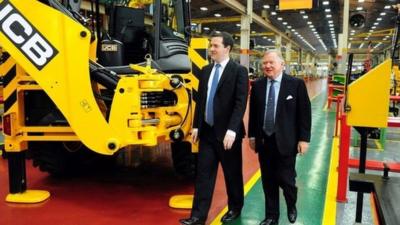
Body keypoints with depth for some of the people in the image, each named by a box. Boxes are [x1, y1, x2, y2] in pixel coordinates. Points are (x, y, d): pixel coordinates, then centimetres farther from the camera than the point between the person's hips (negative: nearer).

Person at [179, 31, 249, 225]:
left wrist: (231, 130, -24)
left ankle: (235, 208, 32)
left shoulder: (239, 71, -9)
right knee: (203, 174, 6)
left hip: (227, 133, -5)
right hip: (207, 131, 5)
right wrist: (196, 126, 9)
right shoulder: (206, 70, 9)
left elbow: (240, 103, -16)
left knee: (232, 173, 11)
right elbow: (200, 100, 13)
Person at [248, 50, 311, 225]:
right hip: (263, 141, 3)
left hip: (285, 141, -3)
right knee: (268, 181, 11)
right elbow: (253, 112, 10)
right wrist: (252, 135, 8)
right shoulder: (257, 85, 4)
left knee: (286, 179, 3)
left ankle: (292, 207, 35)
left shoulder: (296, 84, -6)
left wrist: (303, 138, -7)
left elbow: (304, 113, -4)